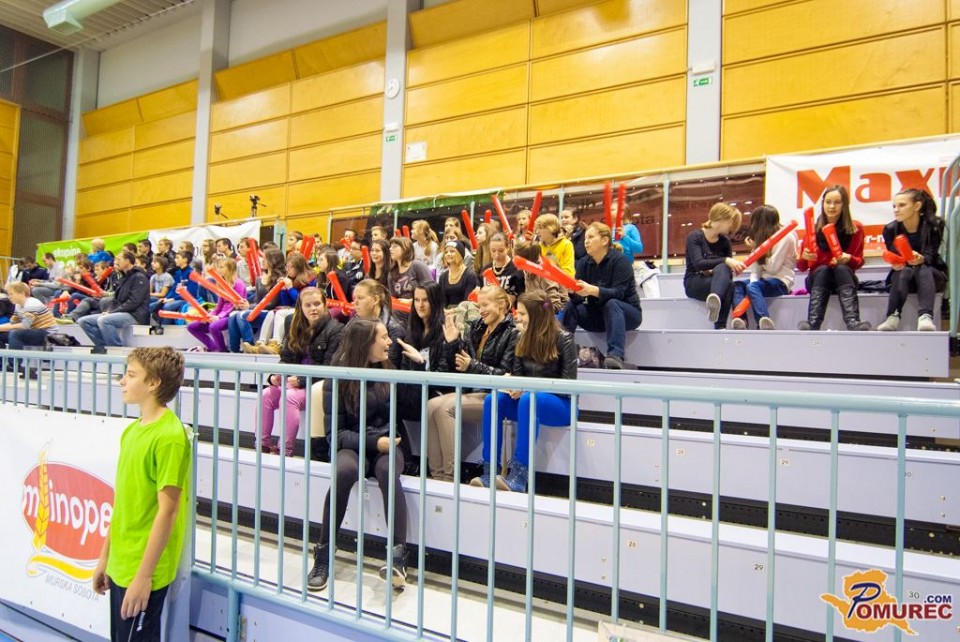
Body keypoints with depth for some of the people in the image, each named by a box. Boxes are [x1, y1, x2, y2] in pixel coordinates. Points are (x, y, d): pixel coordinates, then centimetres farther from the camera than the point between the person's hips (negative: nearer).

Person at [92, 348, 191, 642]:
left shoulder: (169, 436, -20)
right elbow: (122, 500, 12)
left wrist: (143, 576, -18)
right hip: (120, 565, 8)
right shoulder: (132, 430, 6)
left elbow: (167, 510, -20)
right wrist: (105, 557, 16)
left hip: (144, 571, -8)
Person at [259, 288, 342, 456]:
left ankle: (285, 450, -23)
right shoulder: (296, 327, 15)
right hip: (295, 381, 7)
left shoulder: (335, 329, -7)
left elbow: (329, 368, -14)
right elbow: (286, 357, 15)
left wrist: (301, 380, -20)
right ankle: (262, 445, -9)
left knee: (288, 397, -30)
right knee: (266, 395, -17)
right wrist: (275, 375, -6)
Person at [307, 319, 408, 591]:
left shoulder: (391, 370, 5)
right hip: (353, 445, -1)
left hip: (386, 444, 1)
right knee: (345, 470, -36)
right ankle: (323, 554, -22)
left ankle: (399, 556, -38)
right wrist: (372, 442, -18)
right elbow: (335, 432, -6)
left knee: (387, 471, -35)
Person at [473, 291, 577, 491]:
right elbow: (518, 374, 9)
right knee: (492, 400, -23)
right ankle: (489, 472, -26)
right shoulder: (523, 340, 8)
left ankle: (518, 477, -39)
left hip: (561, 404, -5)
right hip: (530, 398, 6)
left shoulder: (563, 339, -9)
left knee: (528, 400, -38)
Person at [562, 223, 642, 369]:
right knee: (570, 306, -19)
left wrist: (592, 290, -45)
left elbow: (617, 293, -28)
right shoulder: (583, 263, 0)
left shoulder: (620, 260, -16)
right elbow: (579, 298, -8)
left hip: (626, 313, -5)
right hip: (597, 315, 5)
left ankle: (616, 356, -48)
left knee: (611, 304, -37)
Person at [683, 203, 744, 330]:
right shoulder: (695, 237, -6)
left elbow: (728, 269, 3)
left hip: (715, 282, 4)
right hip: (694, 282, -4)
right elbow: (698, 264, -22)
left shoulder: (725, 241, 10)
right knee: (728, 284, -34)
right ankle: (720, 326, -50)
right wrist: (725, 261, -33)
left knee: (723, 270, -35)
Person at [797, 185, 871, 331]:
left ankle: (853, 323, -51)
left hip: (844, 277, 0)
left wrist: (848, 259, -20)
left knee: (841, 268, -32)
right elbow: (801, 267, -1)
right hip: (818, 278, 0)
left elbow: (859, 262, 2)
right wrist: (803, 257, -24)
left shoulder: (855, 228, 1)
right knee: (823, 269, -32)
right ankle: (812, 325, -52)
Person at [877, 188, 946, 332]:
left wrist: (920, 259, -43)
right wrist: (895, 264, -33)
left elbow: (930, 256, -19)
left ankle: (925, 316, -52)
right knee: (904, 271, -33)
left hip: (930, 274, -1)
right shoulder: (890, 229, -7)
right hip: (903, 275, 1)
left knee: (922, 270, -35)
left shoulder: (934, 225, -11)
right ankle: (893, 317, -46)